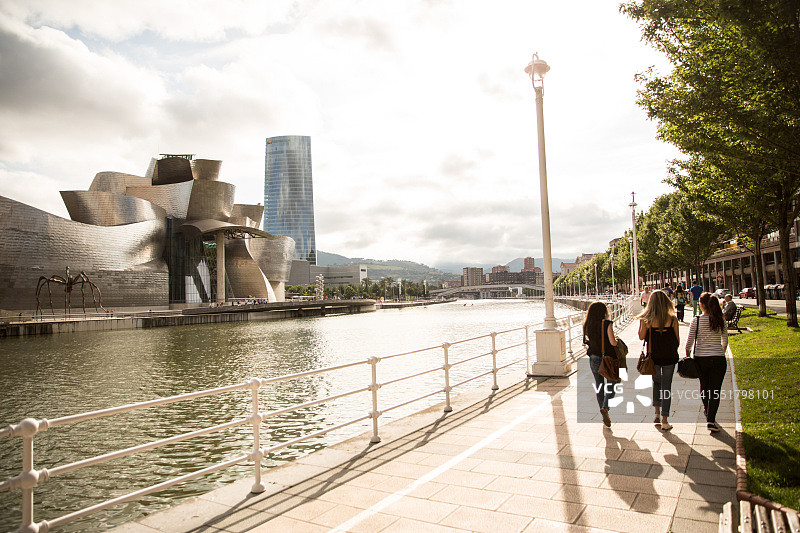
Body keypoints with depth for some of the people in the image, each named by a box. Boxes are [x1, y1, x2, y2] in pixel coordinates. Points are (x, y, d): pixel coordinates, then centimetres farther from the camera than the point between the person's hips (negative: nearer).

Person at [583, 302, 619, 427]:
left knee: (599, 386, 14)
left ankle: (604, 416, 20)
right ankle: (605, 407, -17)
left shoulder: (587, 325, -1)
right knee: (610, 385, 6)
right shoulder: (607, 324, -15)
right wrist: (617, 341, 3)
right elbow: (612, 342, -17)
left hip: (594, 359, 4)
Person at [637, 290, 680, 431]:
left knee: (656, 382, 23)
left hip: (653, 356, 1)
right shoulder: (672, 319, -10)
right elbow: (677, 340, -3)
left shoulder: (647, 319, -11)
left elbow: (641, 336, -5)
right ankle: (664, 420, 11)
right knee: (666, 386, 8)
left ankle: (657, 413, 18)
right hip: (669, 356, -1)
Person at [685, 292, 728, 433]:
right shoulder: (721, 321, -1)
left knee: (704, 386, 20)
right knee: (715, 390, 2)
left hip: (701, 359, 0)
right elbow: (725, 341, 12)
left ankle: (707, 411, 40)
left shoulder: (696, 321, -7)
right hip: (718, 359, 0)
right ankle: (711, 420, -8)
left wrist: (688, 354, 16)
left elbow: (689, 341, -2)